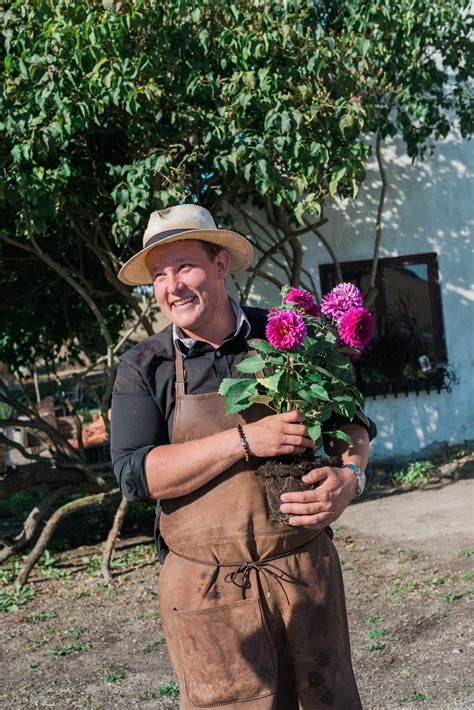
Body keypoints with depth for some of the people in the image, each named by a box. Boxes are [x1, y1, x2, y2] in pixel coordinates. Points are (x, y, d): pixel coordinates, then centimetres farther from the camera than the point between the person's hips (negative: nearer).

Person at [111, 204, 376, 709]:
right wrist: (246, 440, -20)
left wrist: (349, 476, -13)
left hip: (306, 568, 2)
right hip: (207, 587, -1)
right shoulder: (142, 368, -1)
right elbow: (136, 475, -11)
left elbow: (349, 419, 10)